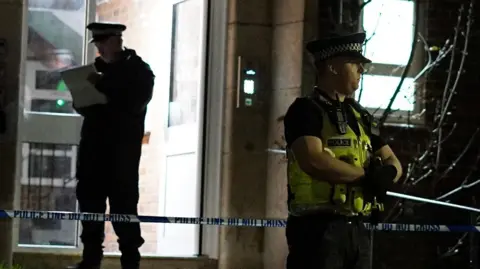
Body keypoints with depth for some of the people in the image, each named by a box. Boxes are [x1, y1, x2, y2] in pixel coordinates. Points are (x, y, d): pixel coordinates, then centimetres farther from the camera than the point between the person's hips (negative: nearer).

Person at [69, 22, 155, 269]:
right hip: (93, 145, 5)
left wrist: (101, 87, -15)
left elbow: (134, 104, -13)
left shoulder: (139, 70, 1)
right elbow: (84, 104, 19)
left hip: (123, 147, -5)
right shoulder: (97, 68, 16)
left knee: (123, 203, -7)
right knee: (89, 201, 3)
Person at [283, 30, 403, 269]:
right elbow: (314, 162, -23)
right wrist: (366, 174, -12)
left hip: (356, 229, 8)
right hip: (317, 229, -8)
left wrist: (386, 174, -8)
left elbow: (393, 162, 19)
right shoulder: (306, 110, -7)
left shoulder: (360, 116, 18)